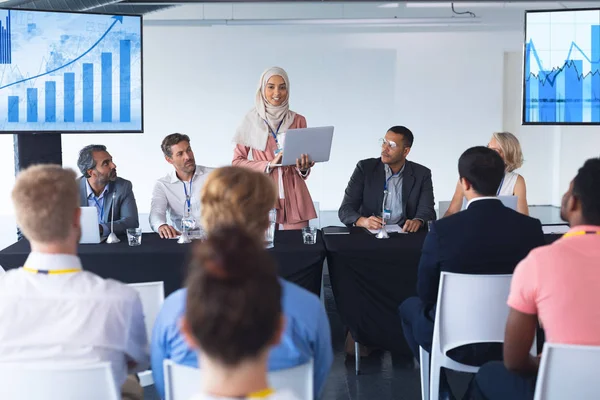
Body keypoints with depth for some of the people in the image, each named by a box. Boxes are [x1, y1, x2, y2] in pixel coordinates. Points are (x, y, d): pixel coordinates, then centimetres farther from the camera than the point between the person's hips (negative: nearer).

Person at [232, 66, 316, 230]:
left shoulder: (298, 121, 8)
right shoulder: (251, 121, 1)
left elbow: (305, 160, 13)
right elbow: (237, 162, 0)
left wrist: (304, 167, -9)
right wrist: (269, 164, -12)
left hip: (293, 197, 2)